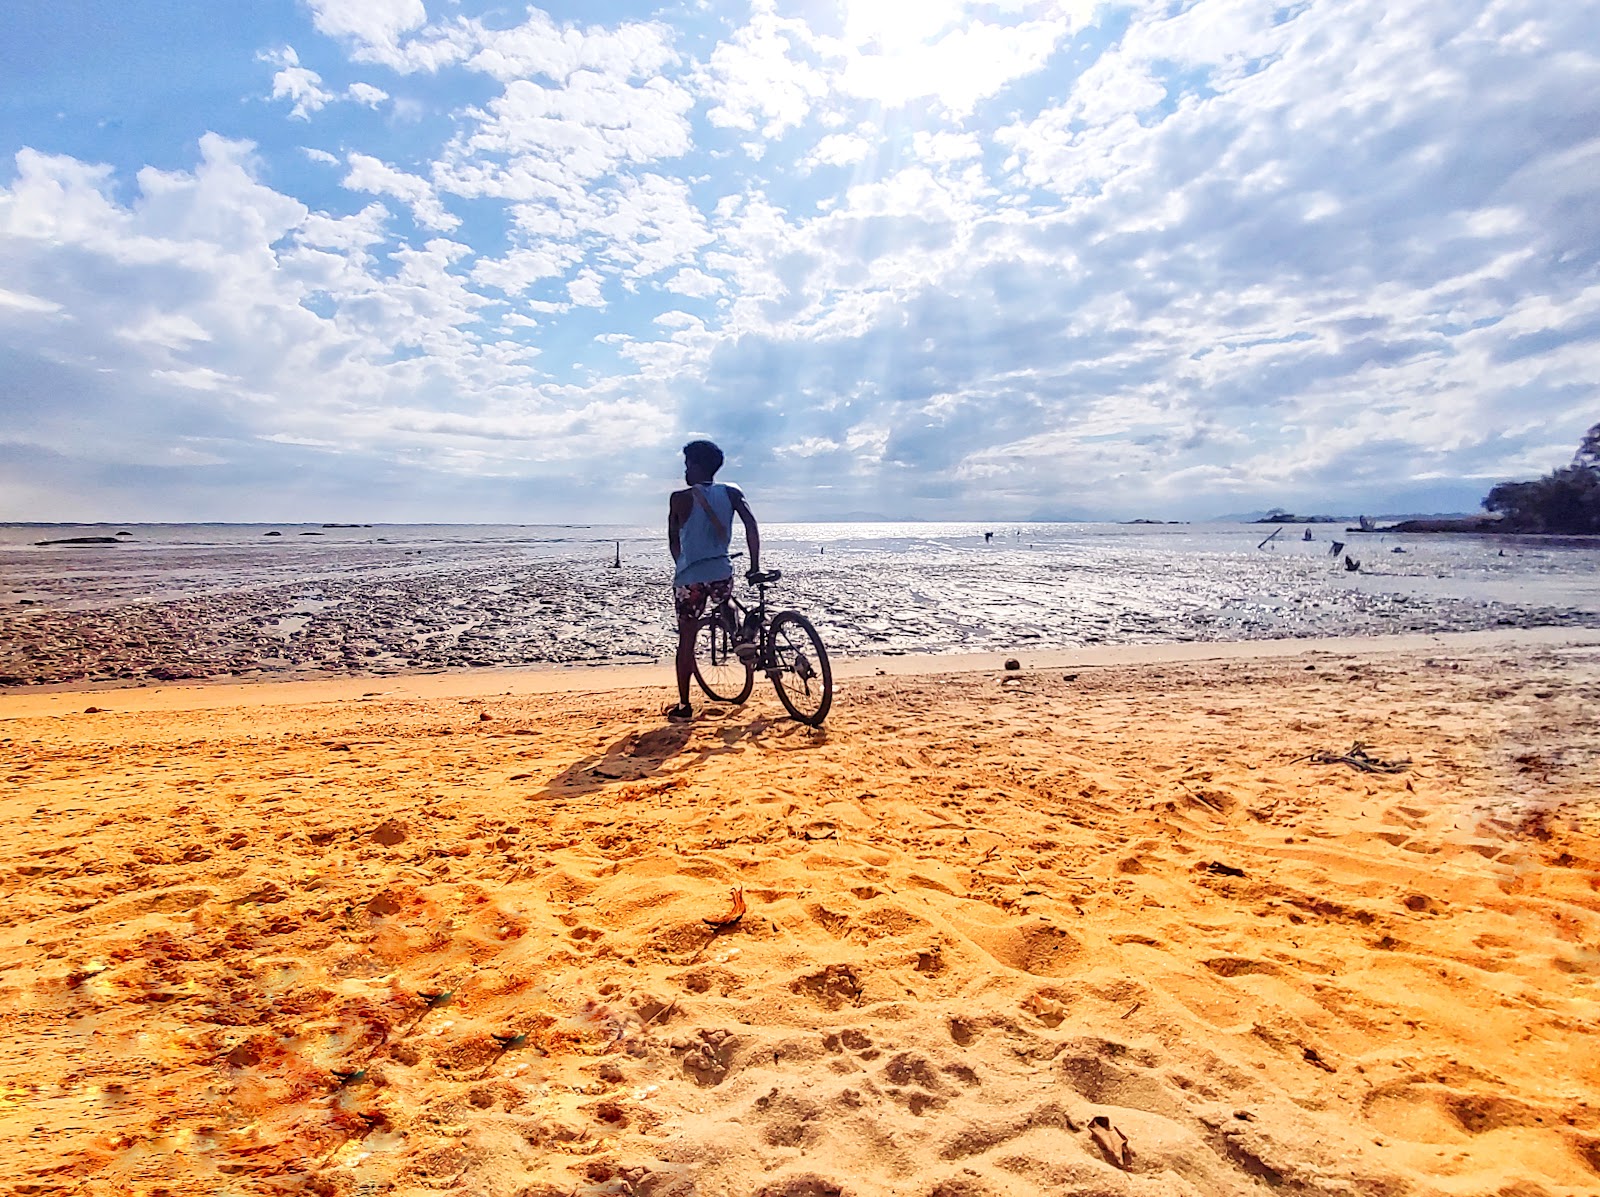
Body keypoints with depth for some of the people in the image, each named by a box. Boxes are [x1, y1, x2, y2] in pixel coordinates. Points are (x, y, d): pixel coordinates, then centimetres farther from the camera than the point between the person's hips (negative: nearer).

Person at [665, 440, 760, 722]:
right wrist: (755, 566, -2)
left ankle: (683, 706, 9)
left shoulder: (680, 498, -2)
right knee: (725, 607, 38)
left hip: (689, 577, -2)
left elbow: (673, 542, 6)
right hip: (722, 573, 2)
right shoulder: (731, 493, 4)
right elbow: (751, 525, -8)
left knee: (686, 639, 6)